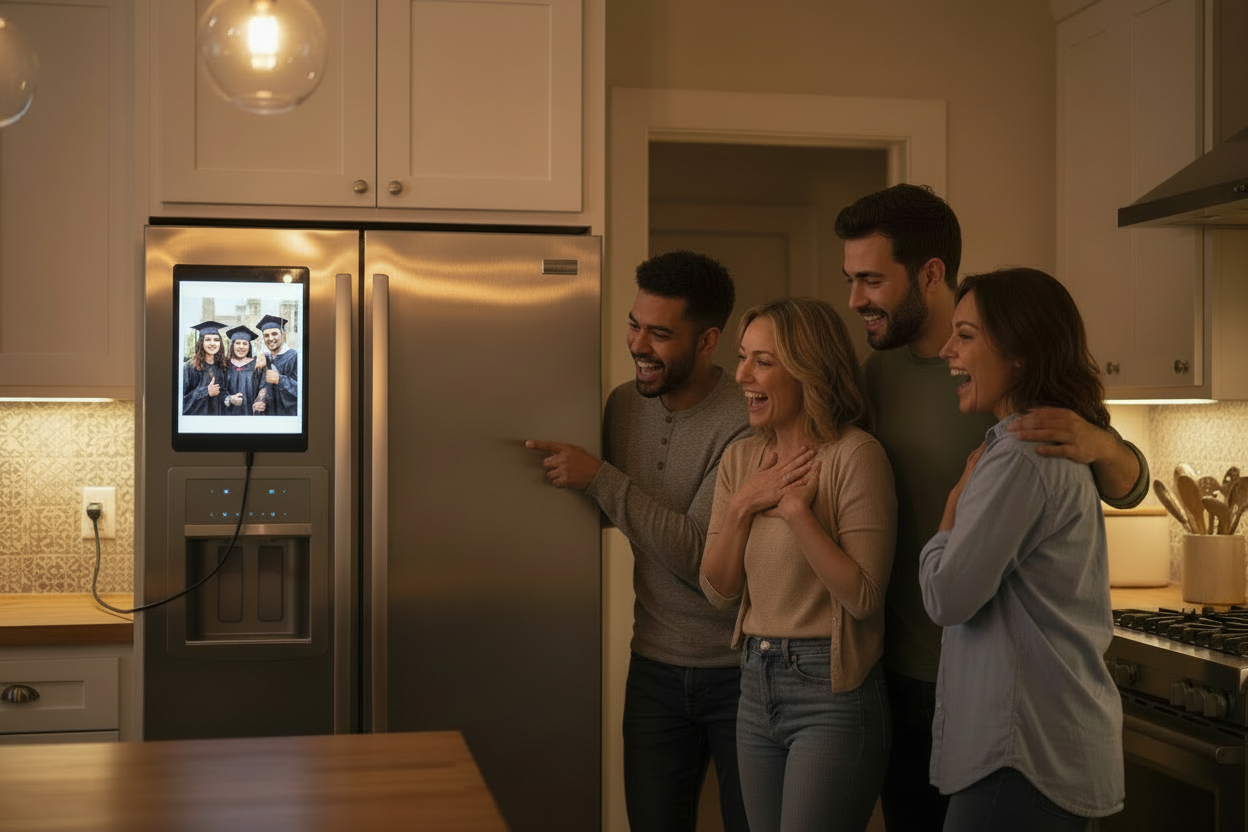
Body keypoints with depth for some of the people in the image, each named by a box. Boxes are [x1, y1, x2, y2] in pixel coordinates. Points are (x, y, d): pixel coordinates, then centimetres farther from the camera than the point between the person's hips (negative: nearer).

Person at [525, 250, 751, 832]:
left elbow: (702, 554, -26)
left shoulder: (745, 423, -19)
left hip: (739, 672, -5)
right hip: (654, 668, 5)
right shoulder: (624, 405, 1)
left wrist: (598, 478, -24)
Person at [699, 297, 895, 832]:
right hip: (755, 687, 7)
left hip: (832, 692, -7)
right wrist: (743, 505, -8)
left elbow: (864, 597, -19)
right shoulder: (740, 458, 7)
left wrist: (795, 508, -20)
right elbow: (719, 592, 5)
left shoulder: (854, 455, -14)